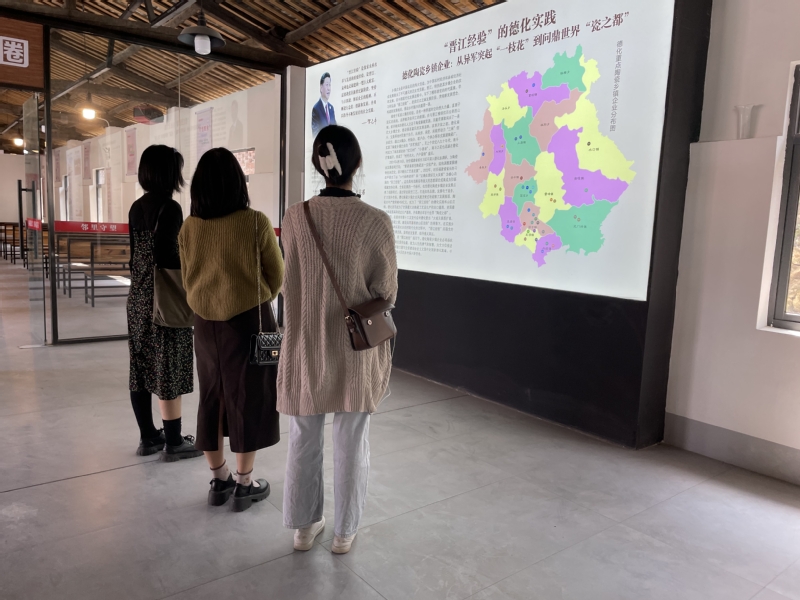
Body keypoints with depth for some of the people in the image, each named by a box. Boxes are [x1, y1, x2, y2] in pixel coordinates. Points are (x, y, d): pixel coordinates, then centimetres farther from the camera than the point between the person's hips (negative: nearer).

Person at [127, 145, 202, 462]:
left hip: (138, 298, 8)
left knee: (142, 369, 12)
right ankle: (173, 443, 10)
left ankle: (148, 437, 24)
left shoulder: (137, 207, 10)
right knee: (168, 373, 0)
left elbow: (137, 254, 14)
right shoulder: (169, 208, -15)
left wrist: (140, 283, 19)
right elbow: (166, 256, -21)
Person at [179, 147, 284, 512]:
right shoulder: (256, 223, -14)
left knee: (212, 397, 16)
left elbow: (188, 279, 8)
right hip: (248, 322, -4)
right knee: (248, 399, 8)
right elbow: (277, 277, -5)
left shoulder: (189, 227, -3)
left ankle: (219, 481, 28)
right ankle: (244, 485, 19)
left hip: (205, 323, 4)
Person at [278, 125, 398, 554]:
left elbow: (295, 281, 2)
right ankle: (344, 531, 31)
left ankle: (304, 526, 35)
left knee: (304, 440, 18)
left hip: (307, 344, 3)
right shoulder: (375, 222, -17)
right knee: (351, 442, 14)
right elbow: (386, 292, -9)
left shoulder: (294, 218, -8)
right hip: (356, 348, -2)